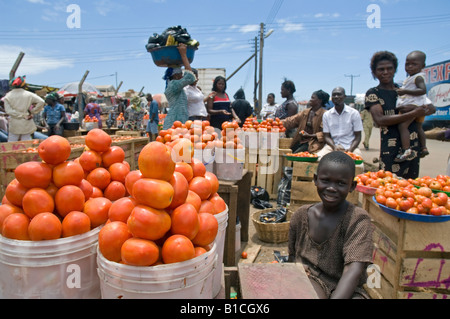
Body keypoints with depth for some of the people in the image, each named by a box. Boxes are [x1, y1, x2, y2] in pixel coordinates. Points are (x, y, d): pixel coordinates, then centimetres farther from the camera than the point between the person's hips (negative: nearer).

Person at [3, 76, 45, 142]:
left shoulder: (8, 96, -1)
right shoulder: (29, 95, -4)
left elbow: (8, 110, -10)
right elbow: (41, 102, -12)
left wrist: (23, 115, -9)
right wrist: (32, 111, -3)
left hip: (14, 125, 1)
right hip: (26, 124, 0)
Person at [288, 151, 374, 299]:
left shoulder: (358, 219, -12)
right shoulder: (302, 215, 1)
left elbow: (353, 271, -22)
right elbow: (292, 255, 12)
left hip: (345, 288, 0)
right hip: (310, 278, 1)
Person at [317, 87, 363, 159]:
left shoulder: (354, 113, 4)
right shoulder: (326, 115, 8)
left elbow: (358, 136, 4)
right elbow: (326, 136, 7)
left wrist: (350, 149, -15)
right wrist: (334, 147, -14)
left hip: (349, 147, 0)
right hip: (332, 146, 1)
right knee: (318, 158, -28)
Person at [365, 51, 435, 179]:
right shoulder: (373, 93, 0)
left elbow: (432, 108, 17)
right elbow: (380, 120, -15)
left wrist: (414, 108, -7)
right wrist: (413, 114, -16)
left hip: (413, 147, 5)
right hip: (391, 150, -5)